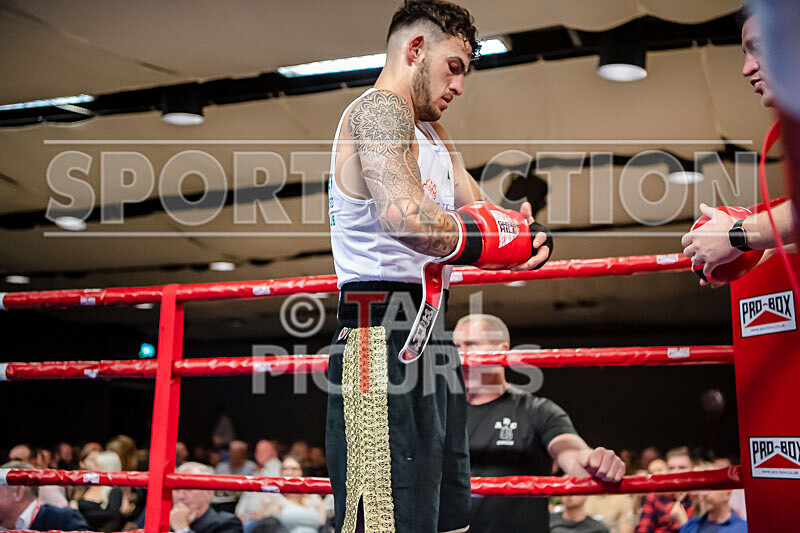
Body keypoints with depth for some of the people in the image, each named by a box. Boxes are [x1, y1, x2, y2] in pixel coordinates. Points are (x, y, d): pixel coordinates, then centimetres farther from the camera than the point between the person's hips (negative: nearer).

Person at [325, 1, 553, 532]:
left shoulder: (432, 134, 24)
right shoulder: (379, 110, -9)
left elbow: (478, 210, 18)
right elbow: (407, 216, -27)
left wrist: (528, 232, -5)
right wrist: (507, 234, -13)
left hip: (427, 338, 11)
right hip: (385, 342, -11)